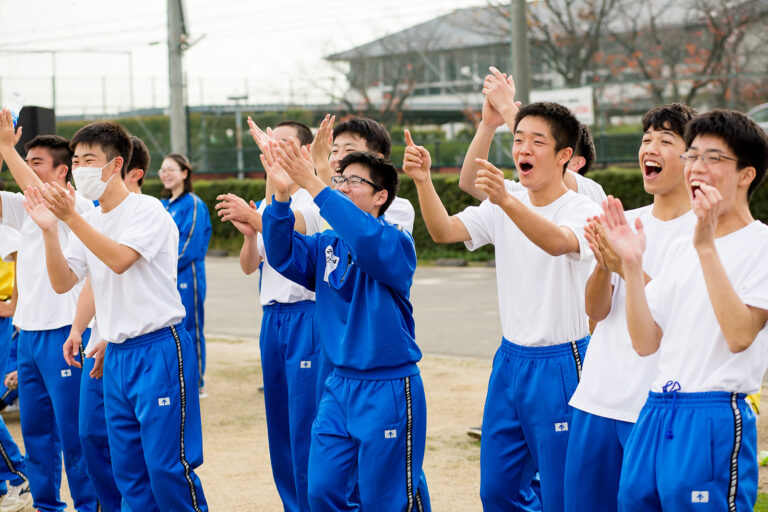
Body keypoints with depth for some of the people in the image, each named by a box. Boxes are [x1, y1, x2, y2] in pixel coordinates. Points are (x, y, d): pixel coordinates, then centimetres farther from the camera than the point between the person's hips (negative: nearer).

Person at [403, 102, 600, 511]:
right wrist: (422, 181, -24)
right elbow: (443, 231, -7)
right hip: (510, 359, 6)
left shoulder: (583, 212, -12)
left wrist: (506, 201, -50)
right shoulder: (502, 210, 6)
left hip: (561, 365, -6)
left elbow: (557, 242, -34)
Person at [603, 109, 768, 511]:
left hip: (715, 421, -7)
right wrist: (631, 263, 0)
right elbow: (646, 342, 10)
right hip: (655, 416, 7)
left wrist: (706, 246, -20)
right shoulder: (681, 249, 17)